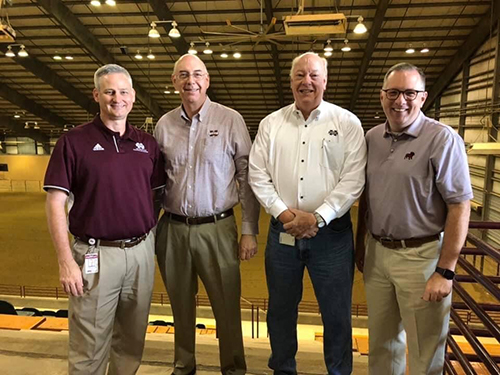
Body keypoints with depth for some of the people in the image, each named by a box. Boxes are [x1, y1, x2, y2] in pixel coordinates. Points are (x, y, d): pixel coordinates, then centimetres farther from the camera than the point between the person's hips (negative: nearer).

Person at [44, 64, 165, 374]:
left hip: (141, 252, 4)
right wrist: (66, 261, -12)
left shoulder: (147, 143, 7)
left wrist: (157, 241, 4)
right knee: (89, 350, 8)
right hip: (95, 255, -3)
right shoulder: (74, 141, -4)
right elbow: (55, 204, -6)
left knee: (132, 343, 18)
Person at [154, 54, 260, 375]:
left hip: (217, 228, -3)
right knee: (181, 305, 16)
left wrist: (250, 230, -6)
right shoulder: (164, 125, 7)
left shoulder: (230, 120, -3)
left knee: (227, 307, 5)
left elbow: (247, 177, -3)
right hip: (173, 229, 3)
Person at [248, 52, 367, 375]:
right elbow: (258, 175, 2)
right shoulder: (271, 123, 7)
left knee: (337, 313, 10)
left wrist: (317, 217, -16)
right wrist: (283, 213, -10)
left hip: (331, 233, -2)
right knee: (281, 310, 16)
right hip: (282, 231, 3)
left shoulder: (347, 123, -1)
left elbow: (353, 180, -8)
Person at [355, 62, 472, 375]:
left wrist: (445, 271, -16)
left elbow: (460, 206, -13)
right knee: (382, 342, 20)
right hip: (377, 252, 5)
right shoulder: (372, 138, 6)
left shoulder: (442, 139, -11)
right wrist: (359, 243, 14)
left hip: (421, 255, -5)